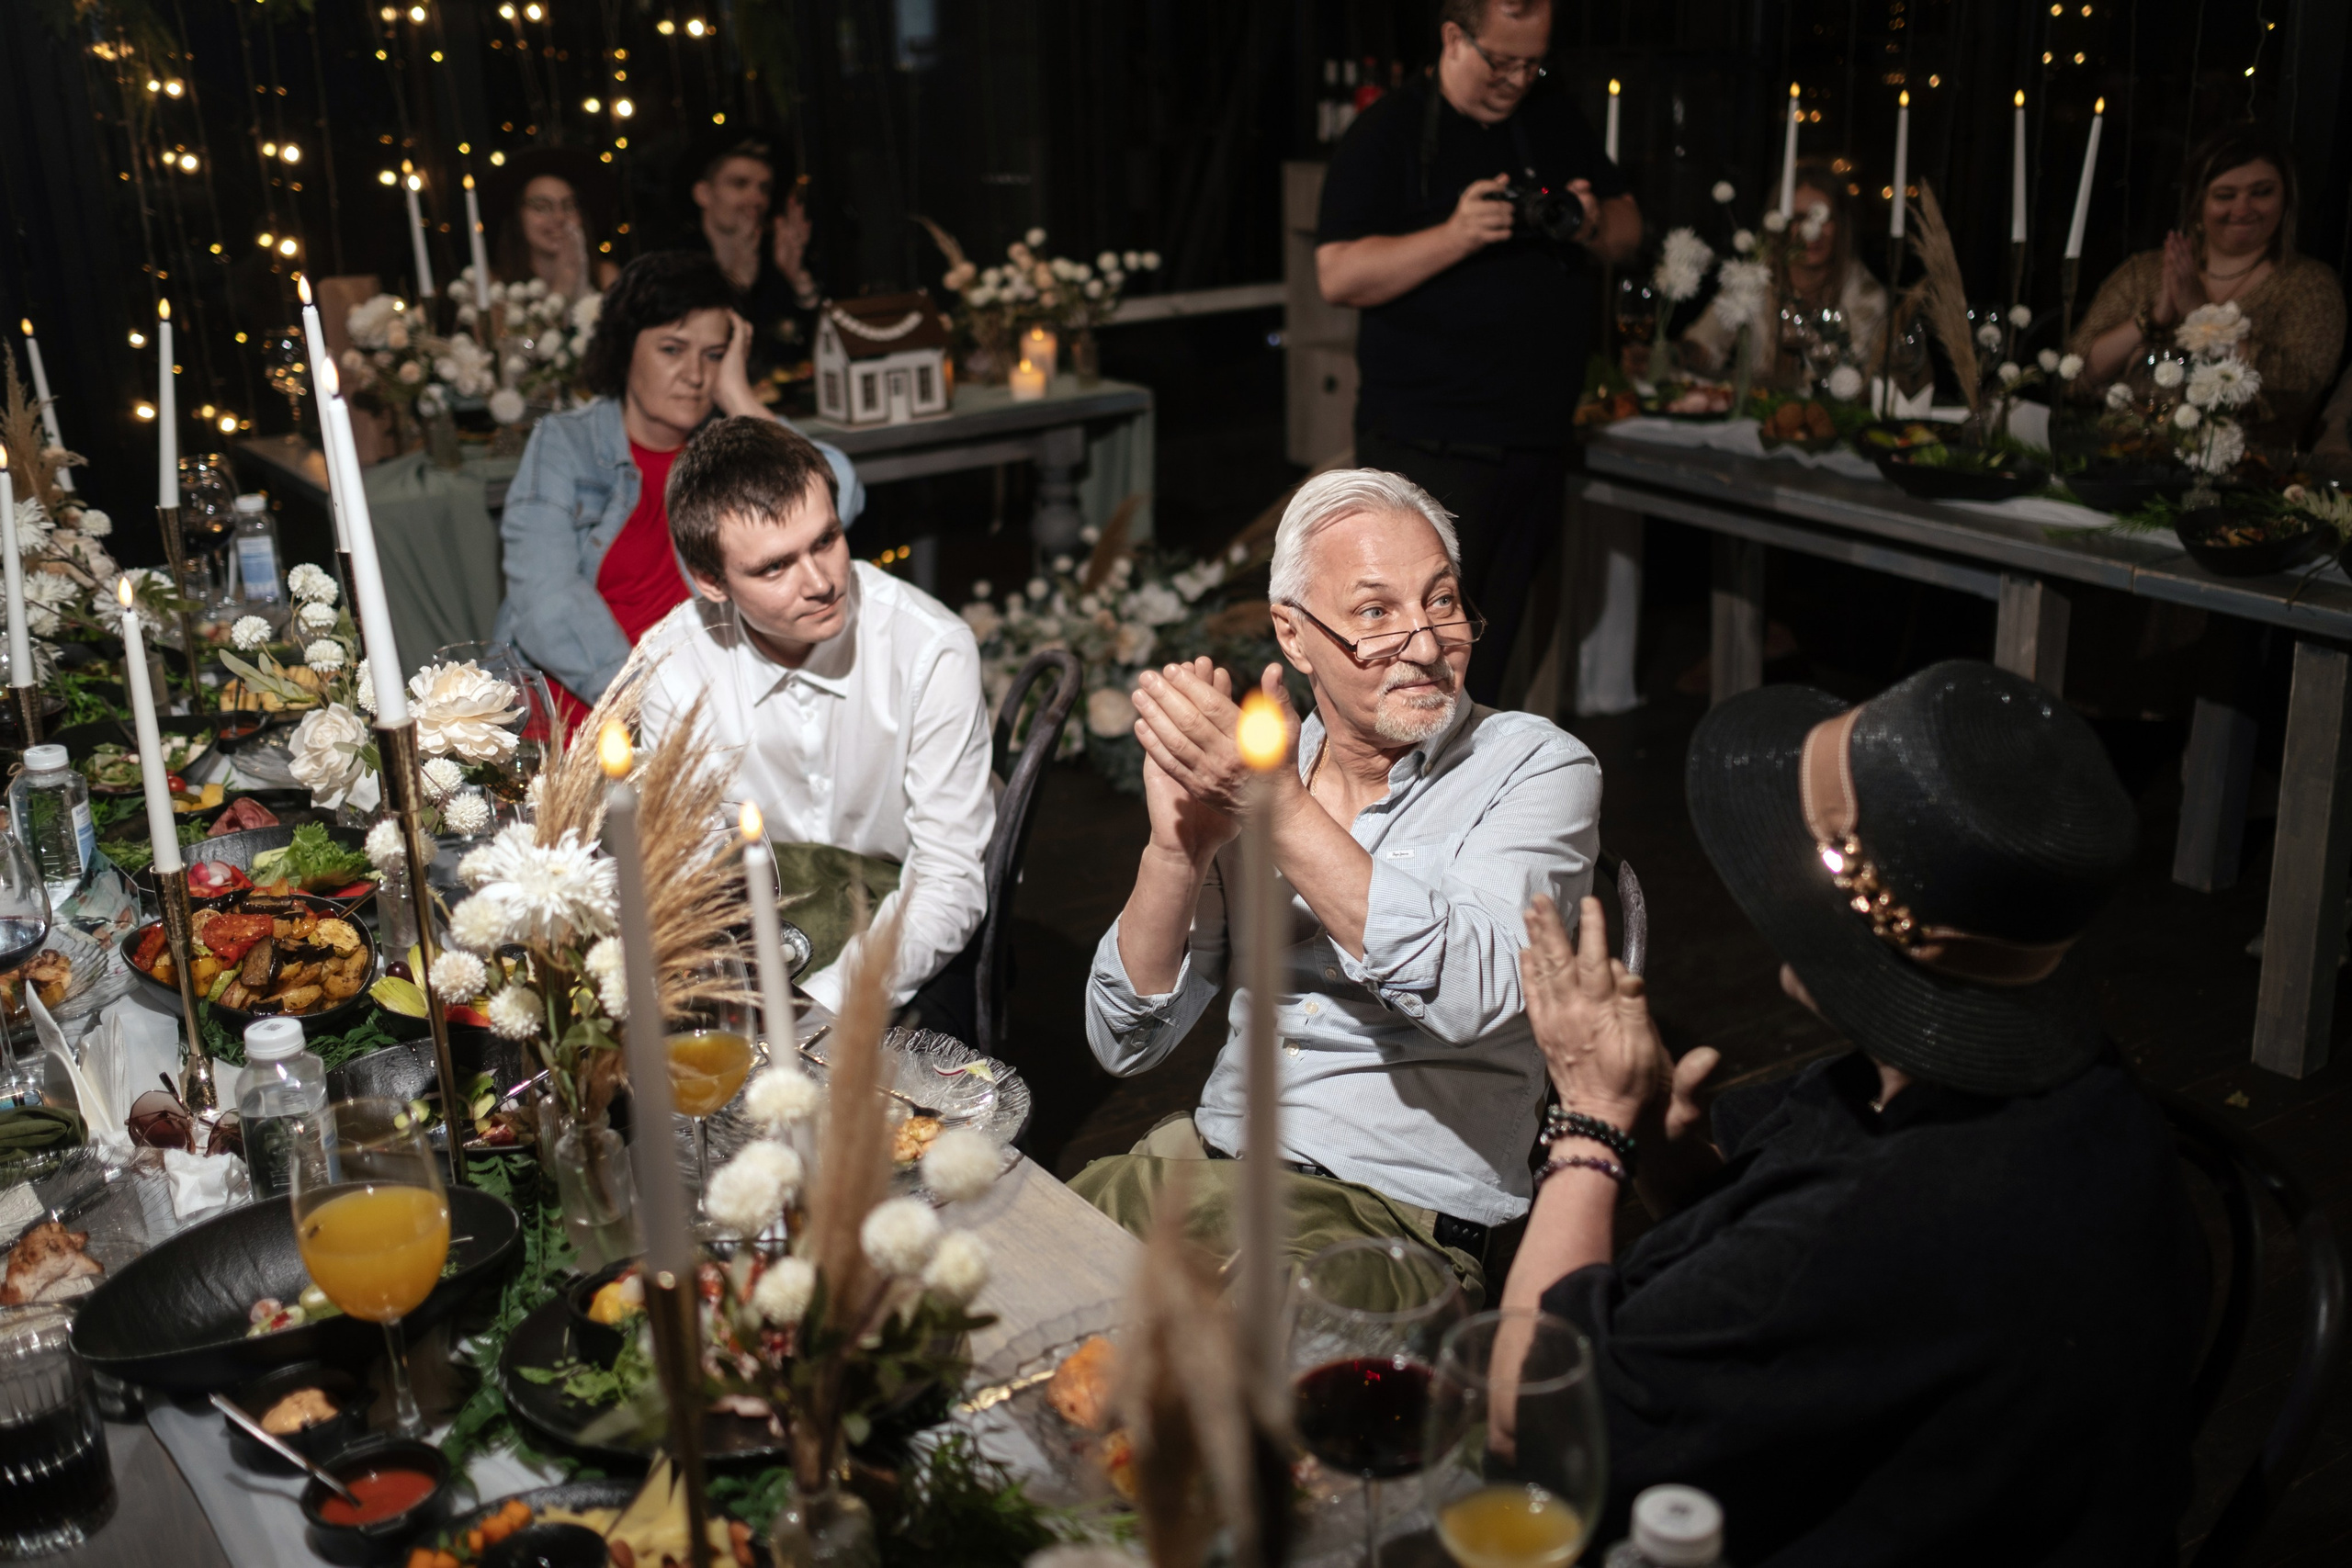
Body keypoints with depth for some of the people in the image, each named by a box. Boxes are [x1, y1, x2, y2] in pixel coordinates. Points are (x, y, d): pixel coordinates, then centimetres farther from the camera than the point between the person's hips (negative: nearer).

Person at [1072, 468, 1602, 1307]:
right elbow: (1126, 1041, 3)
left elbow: (1469, 996, -23)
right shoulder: (1247, 766, 8)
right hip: (1211, 1158, 5)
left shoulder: (1538, 767, -3)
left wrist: (1280, 807, -26)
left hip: (1399, 1210, -5)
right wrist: (1178, 847, -13)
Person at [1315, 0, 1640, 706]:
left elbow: (1628, 231, 18)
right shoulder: (1388, 133, -5)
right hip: (1428, 445, -6)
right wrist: (1456, 236, -25)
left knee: (1491, 657, 13)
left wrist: (1593, 225, -5)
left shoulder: (1555, 117, 13)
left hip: (1538, 438, 6)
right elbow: (1340, 276, -15)